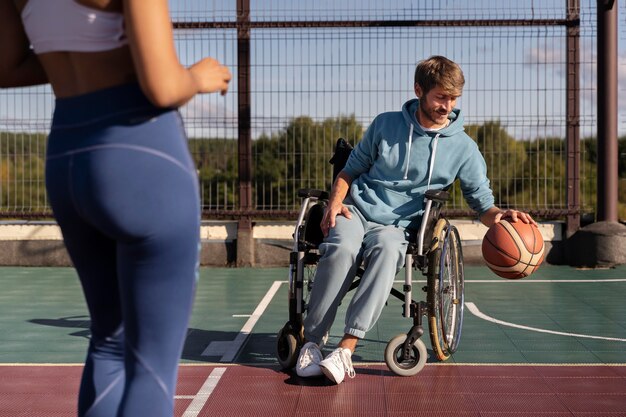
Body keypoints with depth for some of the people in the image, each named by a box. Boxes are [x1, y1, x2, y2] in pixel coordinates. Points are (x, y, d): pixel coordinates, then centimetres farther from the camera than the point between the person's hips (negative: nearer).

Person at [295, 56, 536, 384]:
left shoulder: (463, 148, 5)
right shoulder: (386, 124, 7)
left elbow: (482, 203, 6)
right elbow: (351, 169, 16)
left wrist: (501, 215, -18)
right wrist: (336, 201, -4)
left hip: (399, 225, 0)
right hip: (355, 209, 1)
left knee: (388, 249, -38)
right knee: (342, 248, -35)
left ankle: (346, 349, -45)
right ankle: (311, 343, -29)